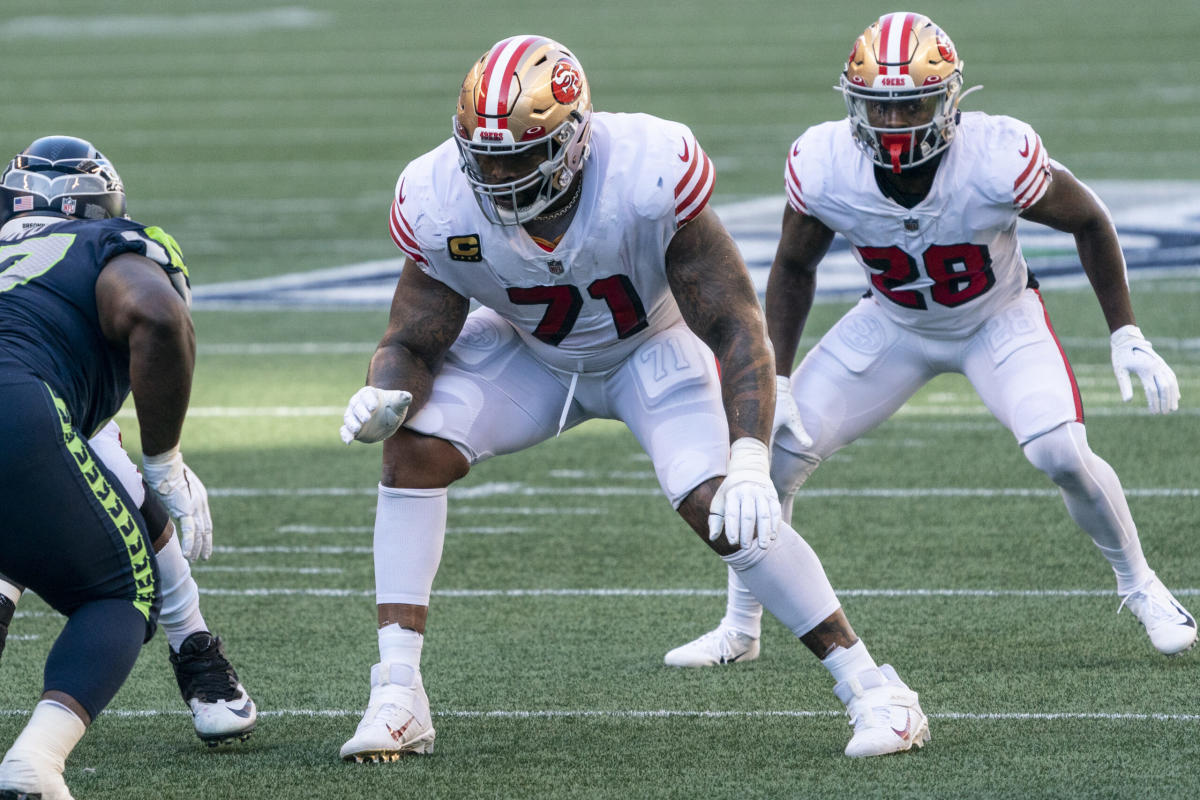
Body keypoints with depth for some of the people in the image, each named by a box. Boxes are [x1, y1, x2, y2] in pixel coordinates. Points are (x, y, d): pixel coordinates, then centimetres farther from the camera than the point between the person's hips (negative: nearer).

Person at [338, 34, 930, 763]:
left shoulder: (651, 176, -37)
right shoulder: (441, 204, -27)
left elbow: (735, 326, -33)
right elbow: (414, 342, -14)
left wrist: (750, 460, -45)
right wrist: (384, 397, -40)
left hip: (652, 346, -3)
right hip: (530, 351, 3)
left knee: (721, 506, -23)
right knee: (413, 448, -21)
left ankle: (869, 684, -9)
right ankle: (398, 697, -16)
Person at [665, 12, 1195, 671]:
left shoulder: (999, 159, -35)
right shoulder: (824, 167, -28)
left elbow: (1088, 220, -14)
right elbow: (794, 268, -6)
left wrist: (1126, 337, -11)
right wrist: (777, 380, -11)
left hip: (999, 320, -2)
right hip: (892, 327, 2)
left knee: (1062, 455, -23)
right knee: (775, 452, -9)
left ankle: (1139, 587, 6)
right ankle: (739, 631, 11)